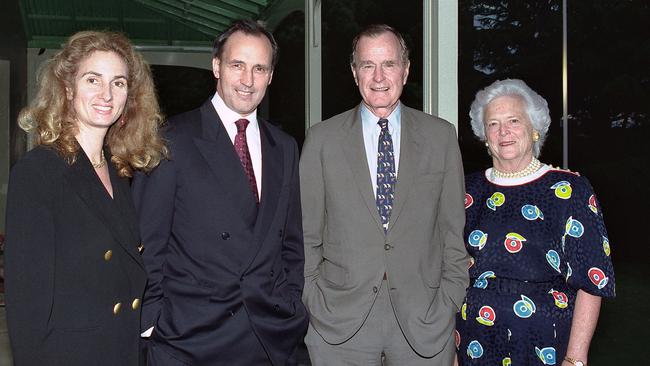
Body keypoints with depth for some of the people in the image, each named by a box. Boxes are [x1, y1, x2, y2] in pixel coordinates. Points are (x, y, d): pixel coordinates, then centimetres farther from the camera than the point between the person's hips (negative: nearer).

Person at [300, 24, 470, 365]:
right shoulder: (321, 139, 2)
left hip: (424, 319, 1)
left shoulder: (441, 136, 5)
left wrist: (450, 303, 0)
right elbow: (307, 235, 4)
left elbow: (454, 228, 5)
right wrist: (311, 304, -1)